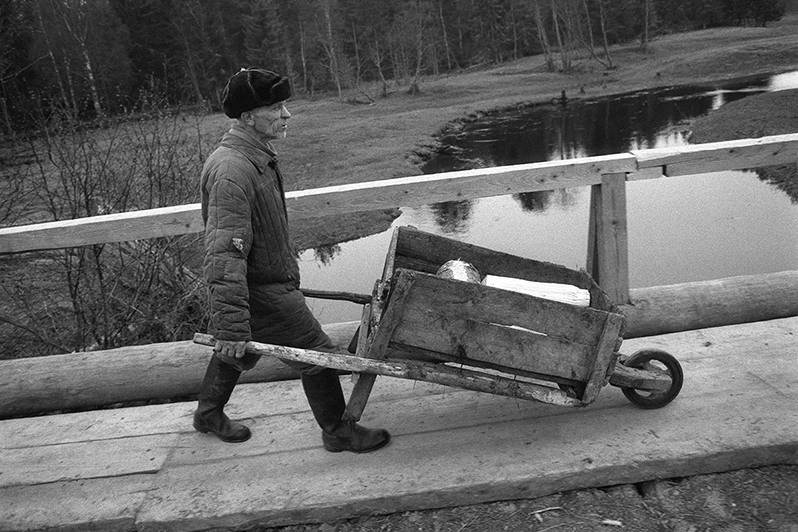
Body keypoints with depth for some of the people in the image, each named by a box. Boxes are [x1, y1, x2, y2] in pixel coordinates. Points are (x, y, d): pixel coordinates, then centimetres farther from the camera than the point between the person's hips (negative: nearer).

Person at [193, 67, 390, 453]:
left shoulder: (258, 157, 7)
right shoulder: (232, 171, -27)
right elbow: (224, 255, -31)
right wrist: (232, 325, -32)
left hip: (270, 279, 10)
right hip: (260, 290, -10)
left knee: (238, 349, 26)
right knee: (316, 354, 2)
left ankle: (208, 413, 47)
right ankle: (337, 431, 20)